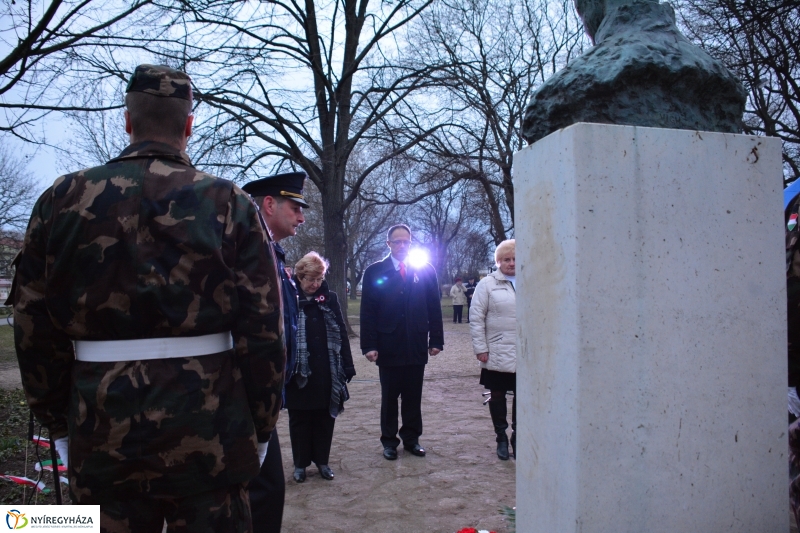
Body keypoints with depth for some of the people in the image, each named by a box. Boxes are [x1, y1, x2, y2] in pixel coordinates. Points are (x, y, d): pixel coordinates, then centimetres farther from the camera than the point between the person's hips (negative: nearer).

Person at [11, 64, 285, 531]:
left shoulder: (64, 199, 1)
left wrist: (59, 423, 14)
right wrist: (260, 429, 3)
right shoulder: (231, 204, -5)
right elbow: (263, 331, -7)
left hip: (101, 437, 2)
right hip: (208, 434, -2)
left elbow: (35, 329, 3)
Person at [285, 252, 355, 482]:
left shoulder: (329, 298, 3)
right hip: (299, 373, -2)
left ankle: (322, 460, 27)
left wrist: (347, 365, 2)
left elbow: (341, 333, 5)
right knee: (300, 419, 10)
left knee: (325, 418, 11)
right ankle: (300, 463, 24)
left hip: (327, 373, 3)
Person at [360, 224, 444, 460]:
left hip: (417, 347, 1)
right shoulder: (375, 272, 0)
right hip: (388, 347, -1)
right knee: (389, 398, 10)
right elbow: (368, 312, -3)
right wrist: (369, 345, -9)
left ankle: (411, 439, 23)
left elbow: (434, 308, 5)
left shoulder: (426, 270, 5)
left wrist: (436, 340, 0)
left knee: (413, 397, 10)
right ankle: (389, 441, 22)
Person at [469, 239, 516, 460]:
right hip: (497, 353, -2)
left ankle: (517, 437, 24)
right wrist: (480, 349, -7)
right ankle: (501, 438, 24)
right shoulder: (487, 284, -1)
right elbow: (476, 318, -3)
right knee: (497, 396, 9)